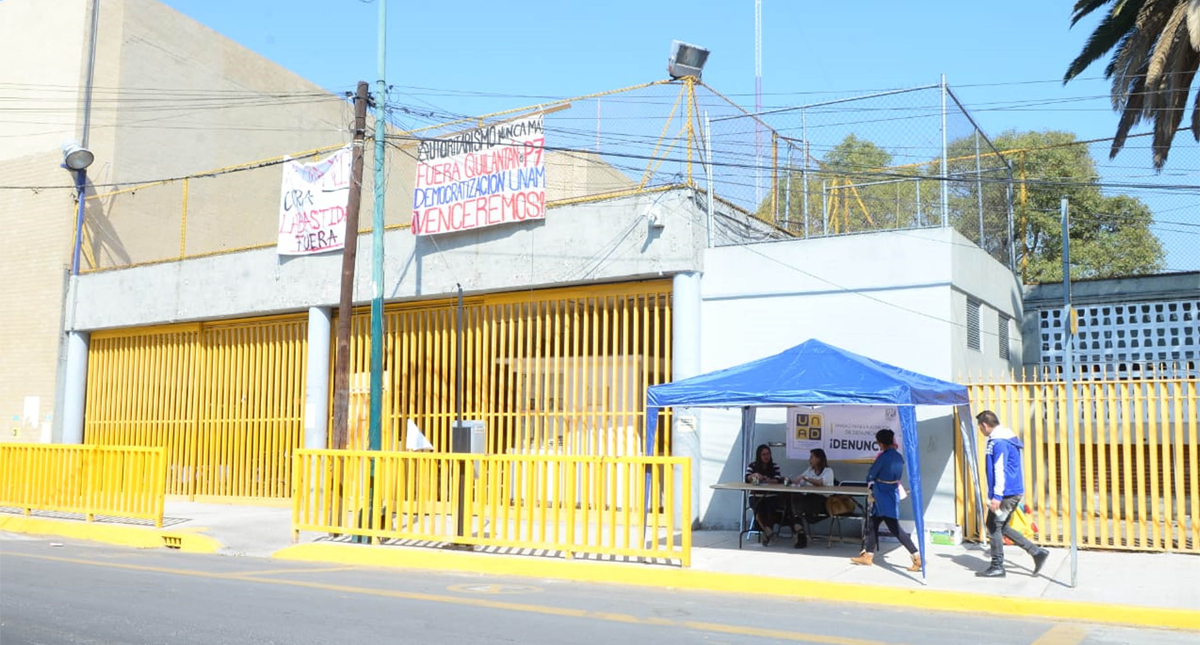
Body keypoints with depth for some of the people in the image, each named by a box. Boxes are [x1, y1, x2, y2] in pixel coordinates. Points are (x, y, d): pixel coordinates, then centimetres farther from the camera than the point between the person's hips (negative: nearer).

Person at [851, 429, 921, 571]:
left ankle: (917, 557, -11)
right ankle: (868, 556, 23)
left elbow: (870, 476, -10)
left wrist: (872, 484, 13)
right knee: (873, 524, 15)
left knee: (894, 528, -9)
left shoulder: (884, 457, -17)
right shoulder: (899, 456, 8)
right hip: (893, 491, 9)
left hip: (883, 495, -9)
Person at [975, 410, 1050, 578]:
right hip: (1015, 491, 10)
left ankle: (997, 567, 7)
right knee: (1001, 527, 15)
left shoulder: (998, 442, -17)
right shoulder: (1007, 439, 16)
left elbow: (1000, 471, -22)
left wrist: (996, 496, -22)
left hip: (1006, 493, -10)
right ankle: (1037, 552, 13)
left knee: (994, 526, 0)